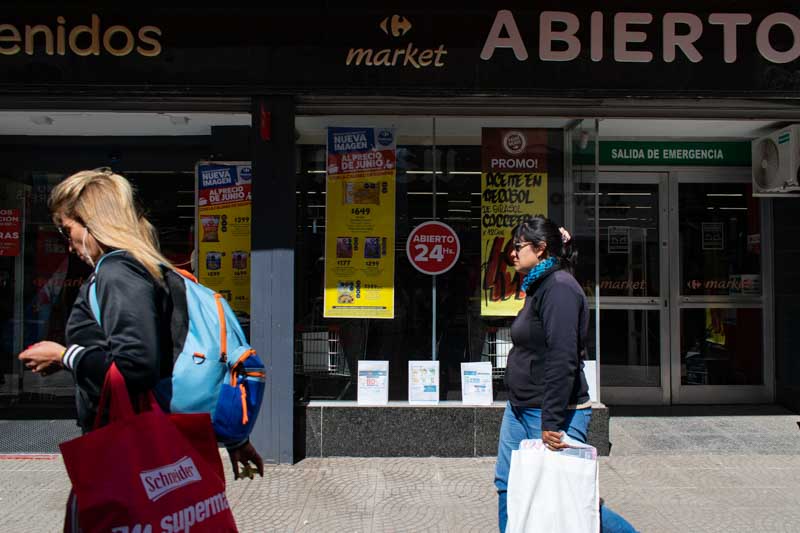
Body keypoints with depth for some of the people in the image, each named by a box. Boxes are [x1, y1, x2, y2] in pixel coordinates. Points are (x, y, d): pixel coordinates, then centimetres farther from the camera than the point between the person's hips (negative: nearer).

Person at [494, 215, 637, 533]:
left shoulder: (559, 287, -17)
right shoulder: (539, 286, 13)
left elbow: (562, 360, -24)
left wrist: (551, 423, -24)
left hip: (552, 412, -10)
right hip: (521, 410, 10)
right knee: (508, 485, 12)